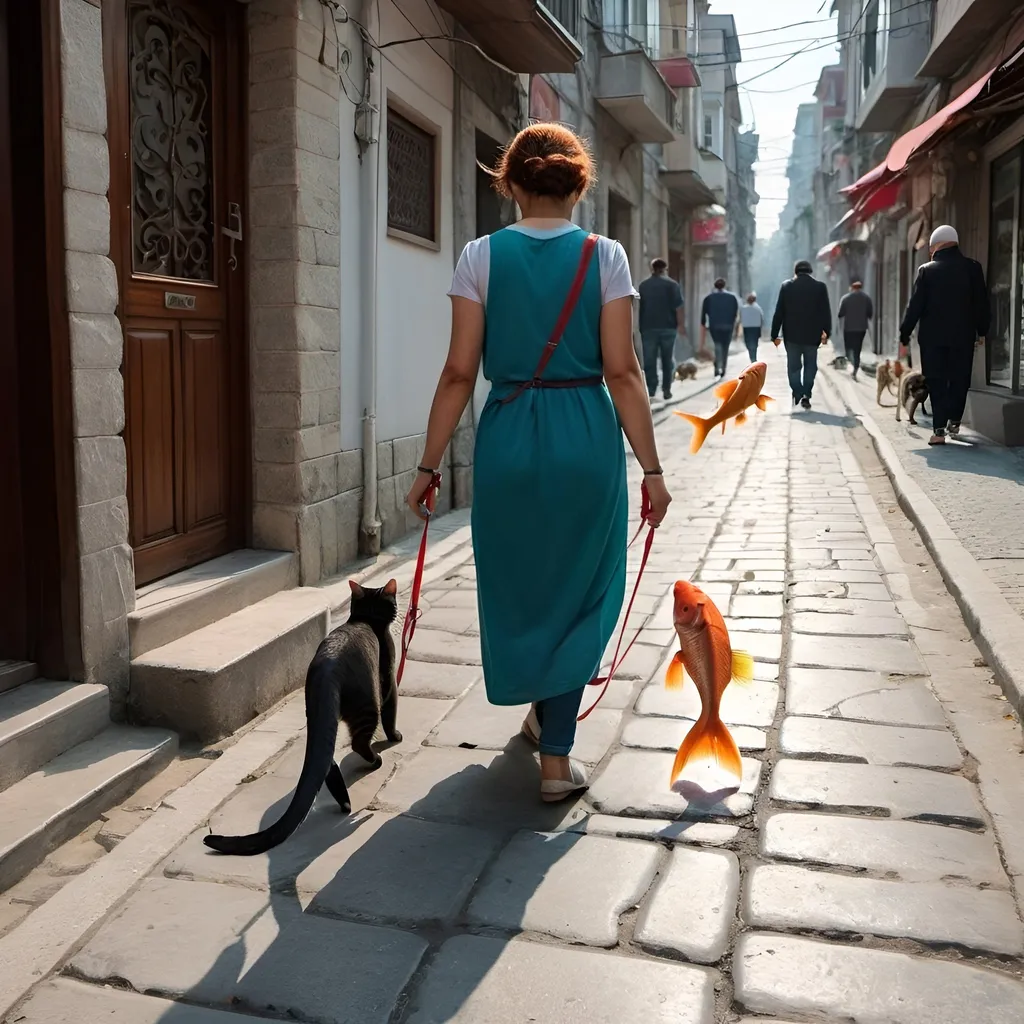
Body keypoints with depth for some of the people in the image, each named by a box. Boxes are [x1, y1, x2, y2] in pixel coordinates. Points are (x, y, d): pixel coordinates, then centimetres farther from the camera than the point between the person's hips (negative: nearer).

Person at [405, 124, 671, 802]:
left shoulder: (482, 256, 0)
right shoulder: (605, 256, -1)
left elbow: (460, 373, -4)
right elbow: (622, 371, -6)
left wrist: (430, 466, 3)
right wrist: (652, 468, -1)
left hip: (508, 436, 1)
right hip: (586, 438, 0)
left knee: (517, 582, 20)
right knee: (578, 589, 12)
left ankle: (541, 711, 41)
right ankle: (556, 756, 14)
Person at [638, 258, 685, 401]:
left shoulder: (643, 285, 8)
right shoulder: (671, 284, -1)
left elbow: (640, 307, 13)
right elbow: (678, 307, -7)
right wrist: (681, 324, -2)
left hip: (648, 327, 1)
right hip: (668, 327, -1)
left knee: (649, 360, 1)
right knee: (667, 360, 10)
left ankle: (651, 389, -10)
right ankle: (666, 389, 8)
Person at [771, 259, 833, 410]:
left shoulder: (786, 286, -1)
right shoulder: (820, 286, -1)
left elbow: (779, 312, -2)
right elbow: (826, 312, -1)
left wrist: (774, 335, 1)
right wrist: (826, 332, 8)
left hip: (791, 335, 0)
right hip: (811, 335, 0)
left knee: (794, 366, 8)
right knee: (810, 366, 12)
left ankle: (797, 394, -5)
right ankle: (806, 395, 1)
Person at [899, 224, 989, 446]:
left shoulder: (927, 270, -4)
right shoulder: (972, 268, -1)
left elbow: (915, 305, -4)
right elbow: (982, 302, 3)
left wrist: (905, 335, 3)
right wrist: (982, 331, 14)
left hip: (933, 336, -1)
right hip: (963, 336, 1)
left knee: (936, 382, 2)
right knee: (959, 379, 15)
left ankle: (939, 429, -5)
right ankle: (954, 420, 18)